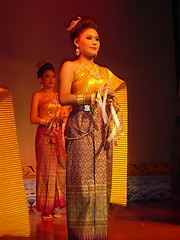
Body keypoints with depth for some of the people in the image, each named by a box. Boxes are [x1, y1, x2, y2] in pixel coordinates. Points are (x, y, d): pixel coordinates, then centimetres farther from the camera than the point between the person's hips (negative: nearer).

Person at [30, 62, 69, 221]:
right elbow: (33, 119, -5)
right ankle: (45, 210, -4)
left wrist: (64, 117, -1)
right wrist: (54, 118, -11)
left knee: (59, 170, -1)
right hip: (45, 135, -5)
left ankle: (53, 208, 4)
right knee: (47, 170, -8)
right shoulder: (38, 95, 4)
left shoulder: (58, 96, 19)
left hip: (58, 136, 5)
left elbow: (65, 114, 23)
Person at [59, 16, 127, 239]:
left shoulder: (104, 72, 21)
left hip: (102, 128, 5)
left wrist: (111, 101, 1)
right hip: (81, 128, -5)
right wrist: (94, 96, -12)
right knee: (83, 181, -11)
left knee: (101, 181, 0)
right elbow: (64, 98, -7)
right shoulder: (70, 66, 6)